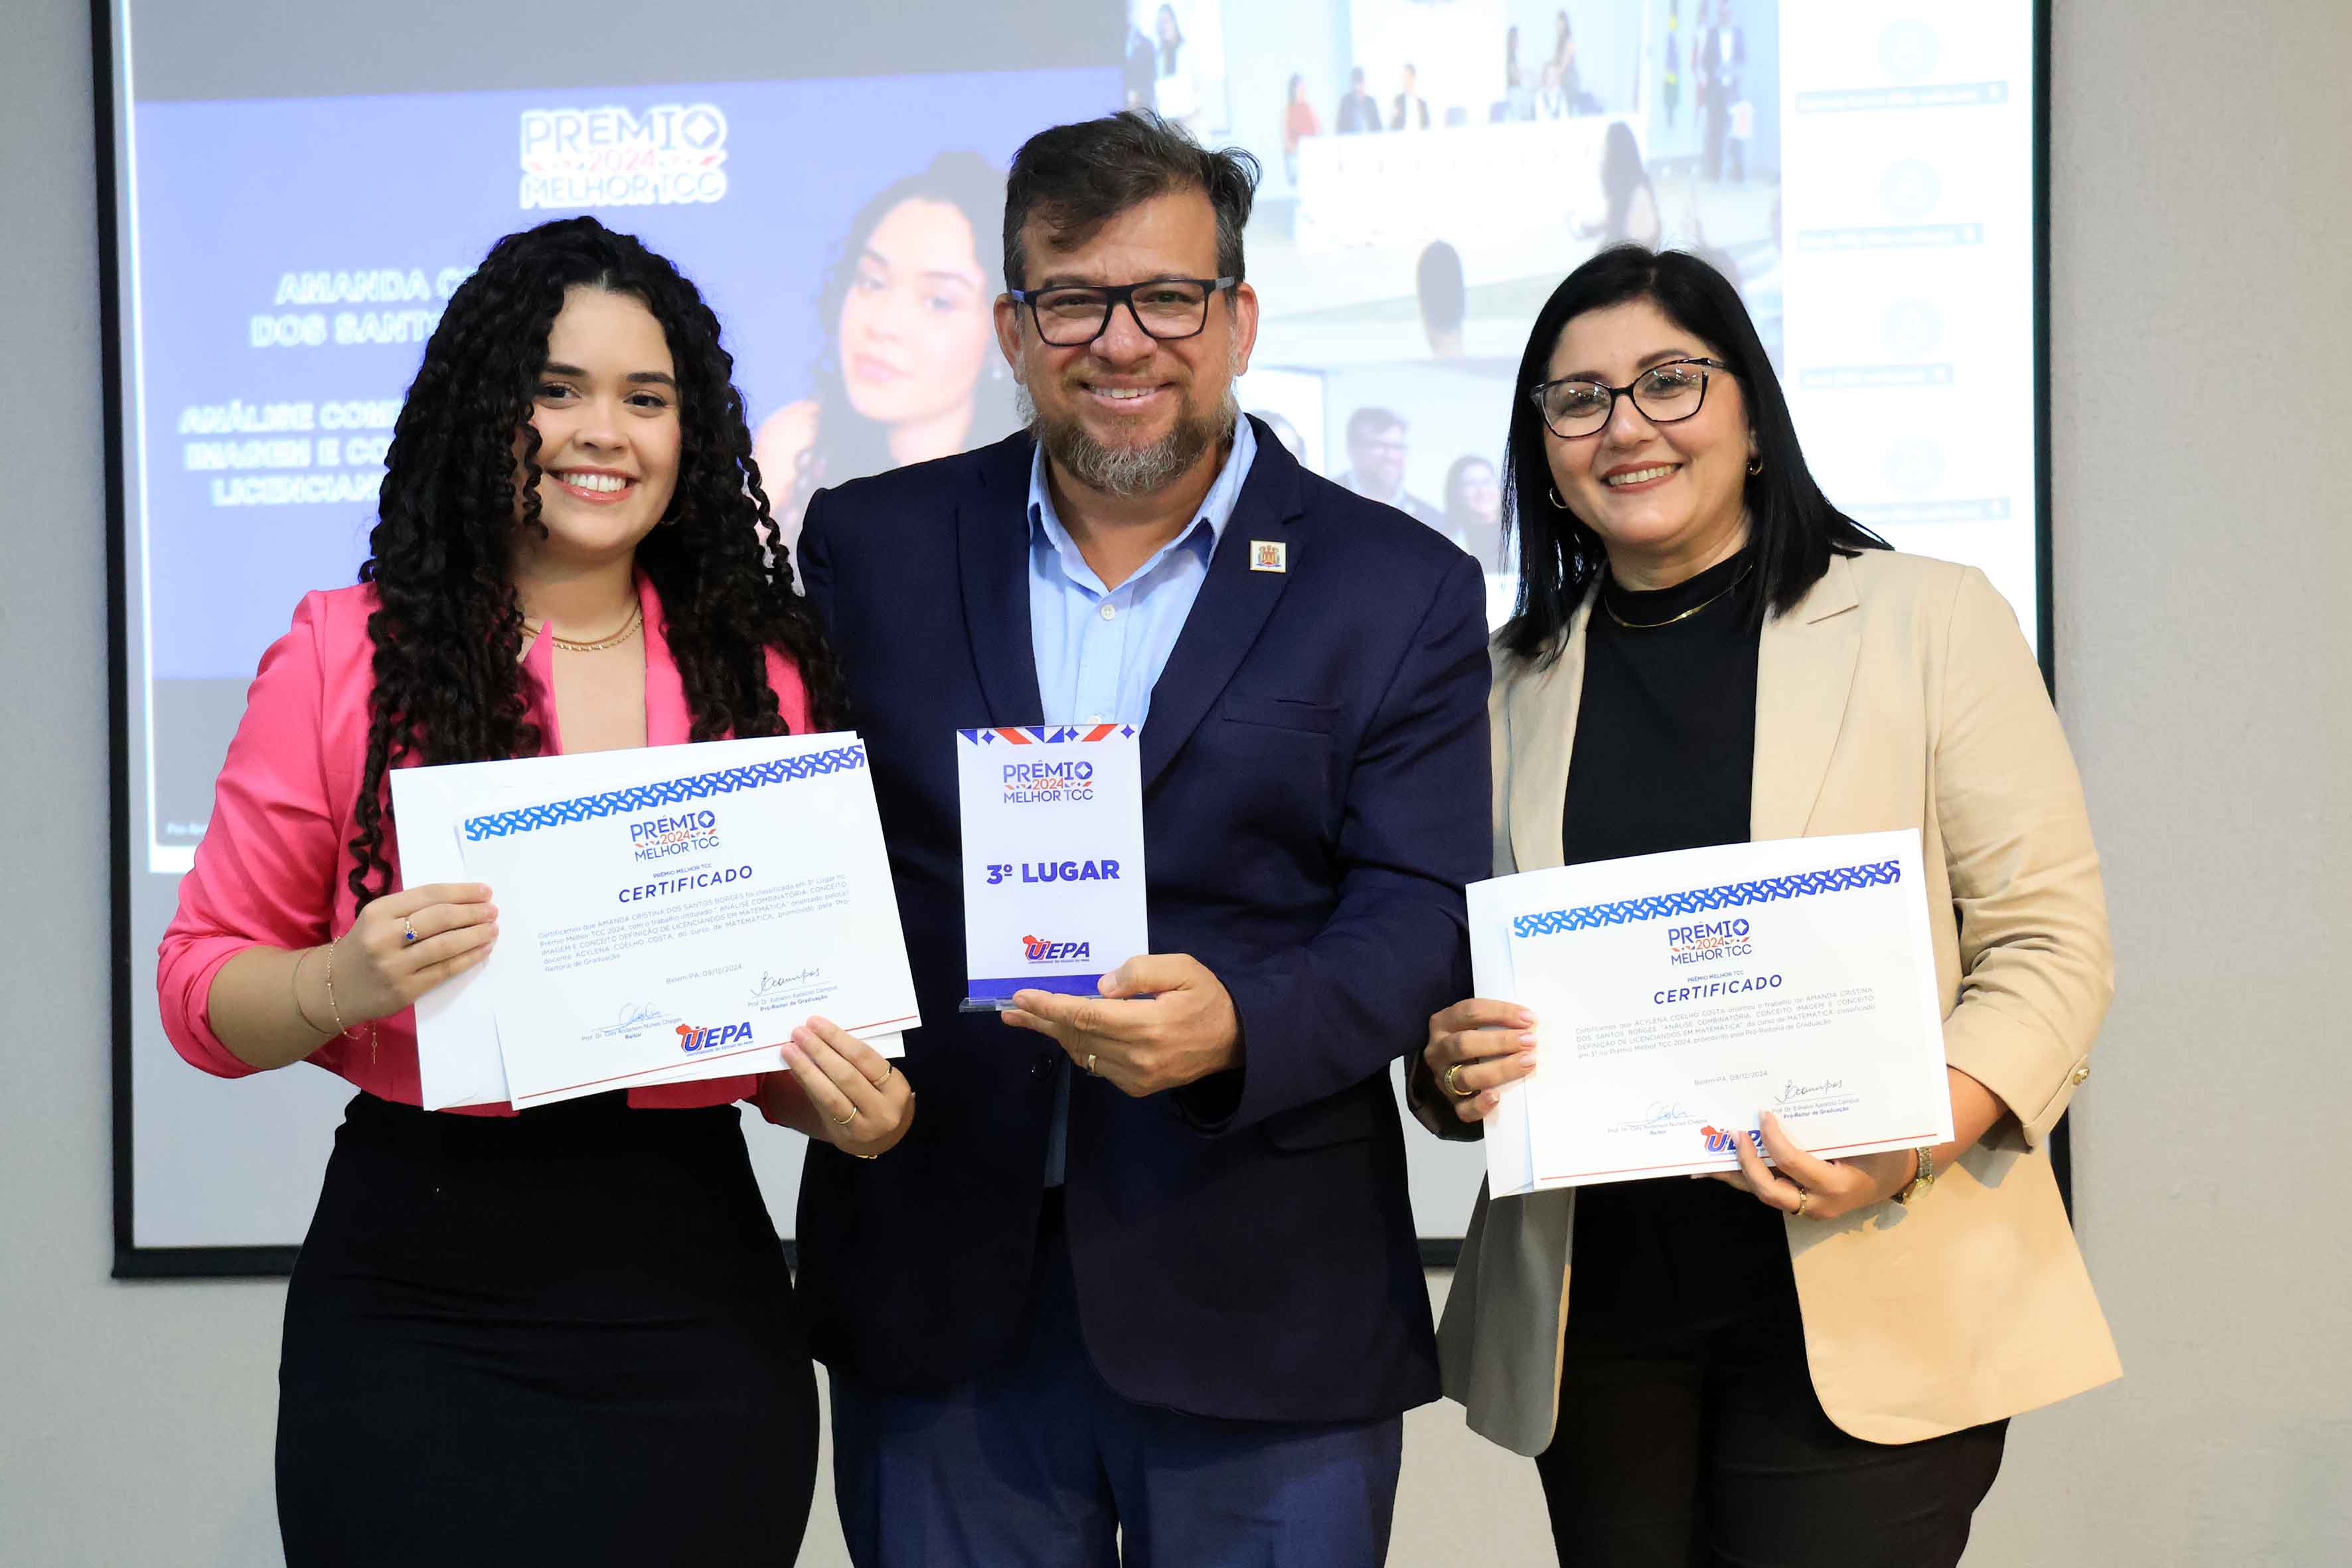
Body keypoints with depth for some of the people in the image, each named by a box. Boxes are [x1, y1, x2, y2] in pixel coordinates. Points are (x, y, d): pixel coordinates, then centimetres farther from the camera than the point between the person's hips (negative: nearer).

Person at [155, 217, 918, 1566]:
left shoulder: (768, 674, 7)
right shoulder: (346, 653, -1)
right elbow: (202, 987, 1)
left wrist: (851, 1105, -6)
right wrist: (344, 983, -20)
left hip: (696, 1298, 3)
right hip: (419, 1302, -2)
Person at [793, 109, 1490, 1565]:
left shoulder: (1401, 592, 2)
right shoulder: (873, 548, 8)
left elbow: (1420, 912, -5)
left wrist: (1239, 1027, -23)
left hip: (1264, 1323, -1)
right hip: (939, 1292, 2)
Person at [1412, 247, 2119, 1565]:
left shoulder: (1931, 619, 2)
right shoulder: (1512, 678, 12)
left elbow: (2051, 939, -2)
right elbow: (1452, 975, 17)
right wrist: (1450, 1067, -6)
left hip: (1865, 1296, -3)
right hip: (1594, 1304, 3)